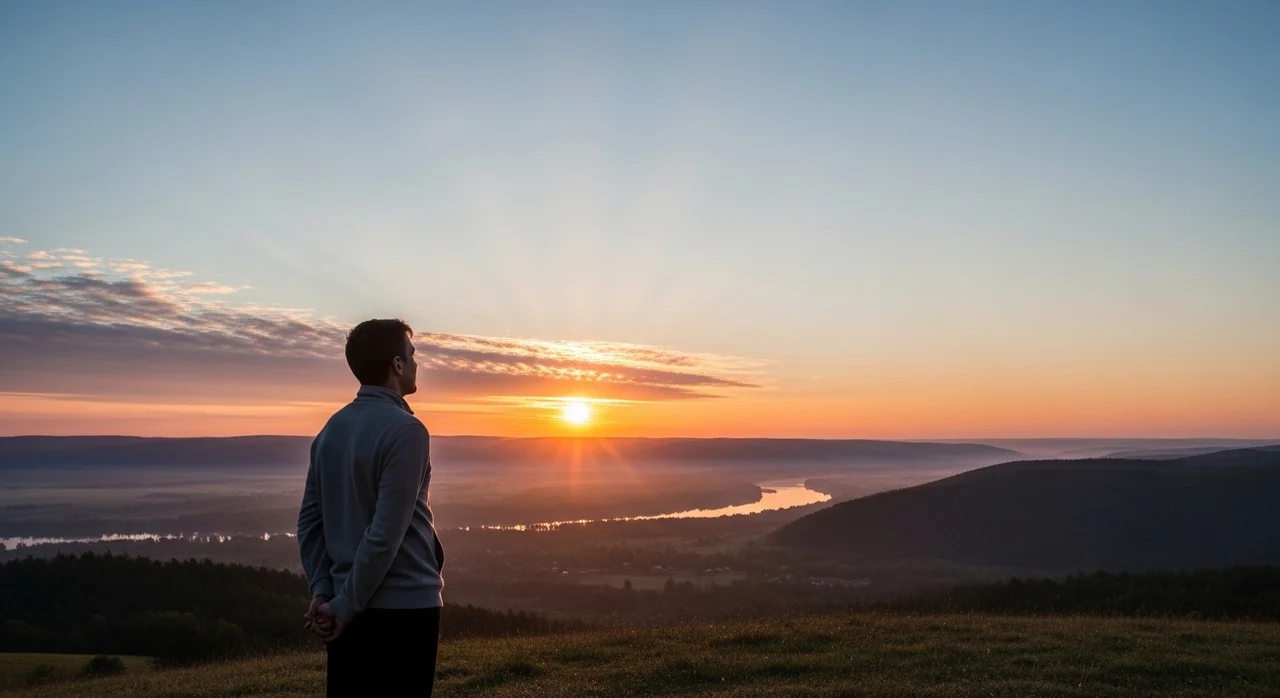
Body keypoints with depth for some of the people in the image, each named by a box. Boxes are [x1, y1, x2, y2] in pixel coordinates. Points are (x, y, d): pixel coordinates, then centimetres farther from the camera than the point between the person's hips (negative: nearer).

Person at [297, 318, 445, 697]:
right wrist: (346, 606, -11)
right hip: (405, 606, -7)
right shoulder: (406, 431, -16)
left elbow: (310, 521, 7)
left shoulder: (331, 429, 7)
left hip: (350, 609, 7)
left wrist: (322, 591, 4)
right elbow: (386, 534, -20)